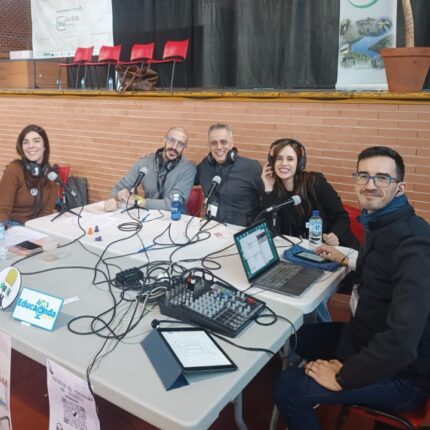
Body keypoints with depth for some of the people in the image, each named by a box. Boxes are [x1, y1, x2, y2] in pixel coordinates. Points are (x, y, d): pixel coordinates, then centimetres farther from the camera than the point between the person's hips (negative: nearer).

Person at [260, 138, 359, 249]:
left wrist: (335, 235, -22)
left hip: (330, 247, -1)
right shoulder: (273, 190, -1)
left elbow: (341, 217, -2)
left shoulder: (315, 182, -7)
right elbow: (272, 233, -12)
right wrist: (268, 190, -13)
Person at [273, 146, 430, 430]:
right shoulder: (382, 223, 1)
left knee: (289, 387, -15)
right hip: (367, 337, 9)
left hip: (400, 373, -9)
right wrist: (347, 261, 18)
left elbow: (402, 340, -36)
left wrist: (343, 377, -26)